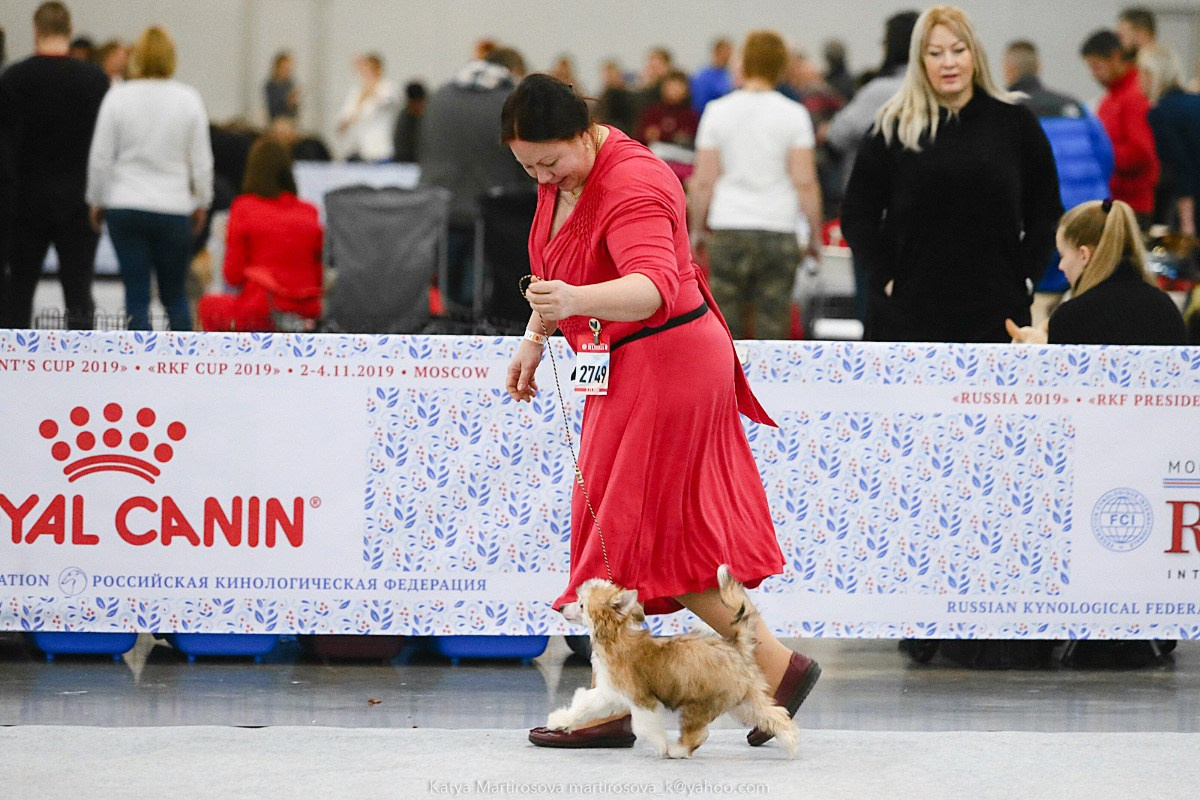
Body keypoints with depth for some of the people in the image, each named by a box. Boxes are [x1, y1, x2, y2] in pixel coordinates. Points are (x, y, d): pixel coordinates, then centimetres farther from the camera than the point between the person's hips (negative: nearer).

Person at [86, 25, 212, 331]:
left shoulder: (117, 97, -6)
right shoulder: (188, 99, -4)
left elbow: (101, 157, -2)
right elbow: (201, 160, 2)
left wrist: (97, 201, 11)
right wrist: (202, 202, 15)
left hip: (125, 208, 0)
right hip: (173, 209, 1)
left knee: (137, 295, 2)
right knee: (175, 294, 12)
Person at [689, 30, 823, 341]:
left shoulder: (717, 111, 1)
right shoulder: (793, 114, -1)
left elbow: (703, 181, 0)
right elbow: (805, 182, -4)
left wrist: (696, 230, 12)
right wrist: (814, 236, 5)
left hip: (728, 232, 1)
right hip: (778, 233, -1)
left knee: (726, 328, 5)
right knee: (772, 326, 1)